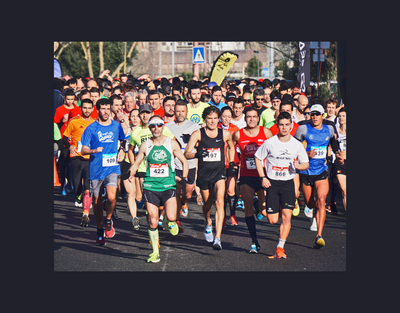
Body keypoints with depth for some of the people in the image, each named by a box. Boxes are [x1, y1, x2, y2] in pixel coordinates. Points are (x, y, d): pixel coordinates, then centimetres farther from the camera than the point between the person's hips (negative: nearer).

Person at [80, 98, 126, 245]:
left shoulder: (116, 126, 6)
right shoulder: (91, 128, -1)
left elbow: (123, 142, 25)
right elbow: (83, 150, -3)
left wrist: (121, 151, 6)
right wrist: (94, 150, -23)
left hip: (112, 168, 0)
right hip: (95, 169, 0)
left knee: (111, 197, -21)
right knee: (97, 201, 7)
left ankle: (108, 220, 8)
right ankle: (99, 230, 26)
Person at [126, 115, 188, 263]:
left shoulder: (172, 143, 3)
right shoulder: (145, 145, 5)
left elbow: (184, 162, 11)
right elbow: (136, 163, 12)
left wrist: (184, 178, -3)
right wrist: (130, 174, -8)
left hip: (168, 186, -1)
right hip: (150, 187, 1)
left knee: (171, 217, -19)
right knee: (153, 222, -1)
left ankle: (171, 222, 19)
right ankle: (155, 252, 15)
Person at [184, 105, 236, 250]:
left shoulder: (225, 134, 0)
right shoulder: (198, 134, -5)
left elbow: (231, 147, 23)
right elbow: (186, 154, -10)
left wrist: (231, 164, 16)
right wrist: (197, 154, -30)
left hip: (219, 173, -1)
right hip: (203, 174, 1)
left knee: (219, 201, -21)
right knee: (207, 204, 15)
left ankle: (217, 238, -23)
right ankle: (208, 223, 51)